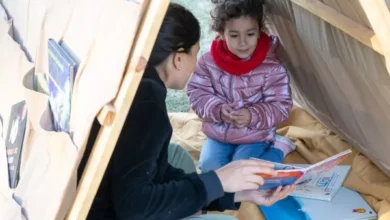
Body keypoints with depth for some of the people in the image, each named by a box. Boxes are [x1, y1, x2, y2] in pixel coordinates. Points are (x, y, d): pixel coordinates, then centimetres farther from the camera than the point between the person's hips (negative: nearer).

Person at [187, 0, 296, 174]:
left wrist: (252, 116, -31)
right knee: (209, 167, -16)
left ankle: (277, 148, 4)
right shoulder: (208, 62, -10)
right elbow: (197, 94, -6)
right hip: (218, 134, 3)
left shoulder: (271, 67, -16)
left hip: (254, 136, -3)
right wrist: (218, 110, -25)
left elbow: (280, 106, -14)